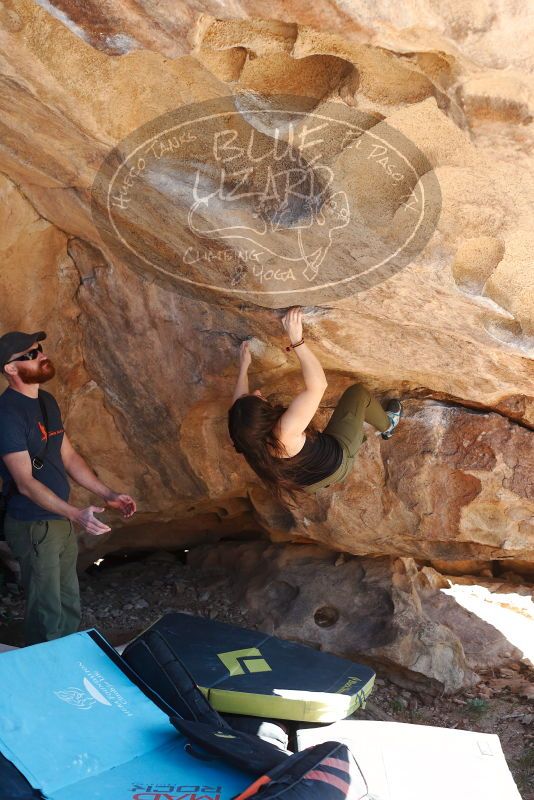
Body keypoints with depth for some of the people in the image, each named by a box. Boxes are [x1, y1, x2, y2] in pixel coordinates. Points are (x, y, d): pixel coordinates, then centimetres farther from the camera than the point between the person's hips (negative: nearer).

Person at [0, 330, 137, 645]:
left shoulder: (47, 401, 6)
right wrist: (77, 514, -34)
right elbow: (25, 482, -25)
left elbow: (68, 456, 13)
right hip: (33, 525, -8)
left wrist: (109, 494, 6)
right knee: (47, 612, 4)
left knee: (69, 605, 20)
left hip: (61, 520, 8)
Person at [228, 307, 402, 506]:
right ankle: (387, 425, 34)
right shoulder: (285, 431, -46)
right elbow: (317, 385, -41)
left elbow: (238, 401, 0)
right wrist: (296, 340, -43)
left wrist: (244, 366, 8)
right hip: (337, 464, -6)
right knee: (357, 392, 5)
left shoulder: (242, 434, -25)